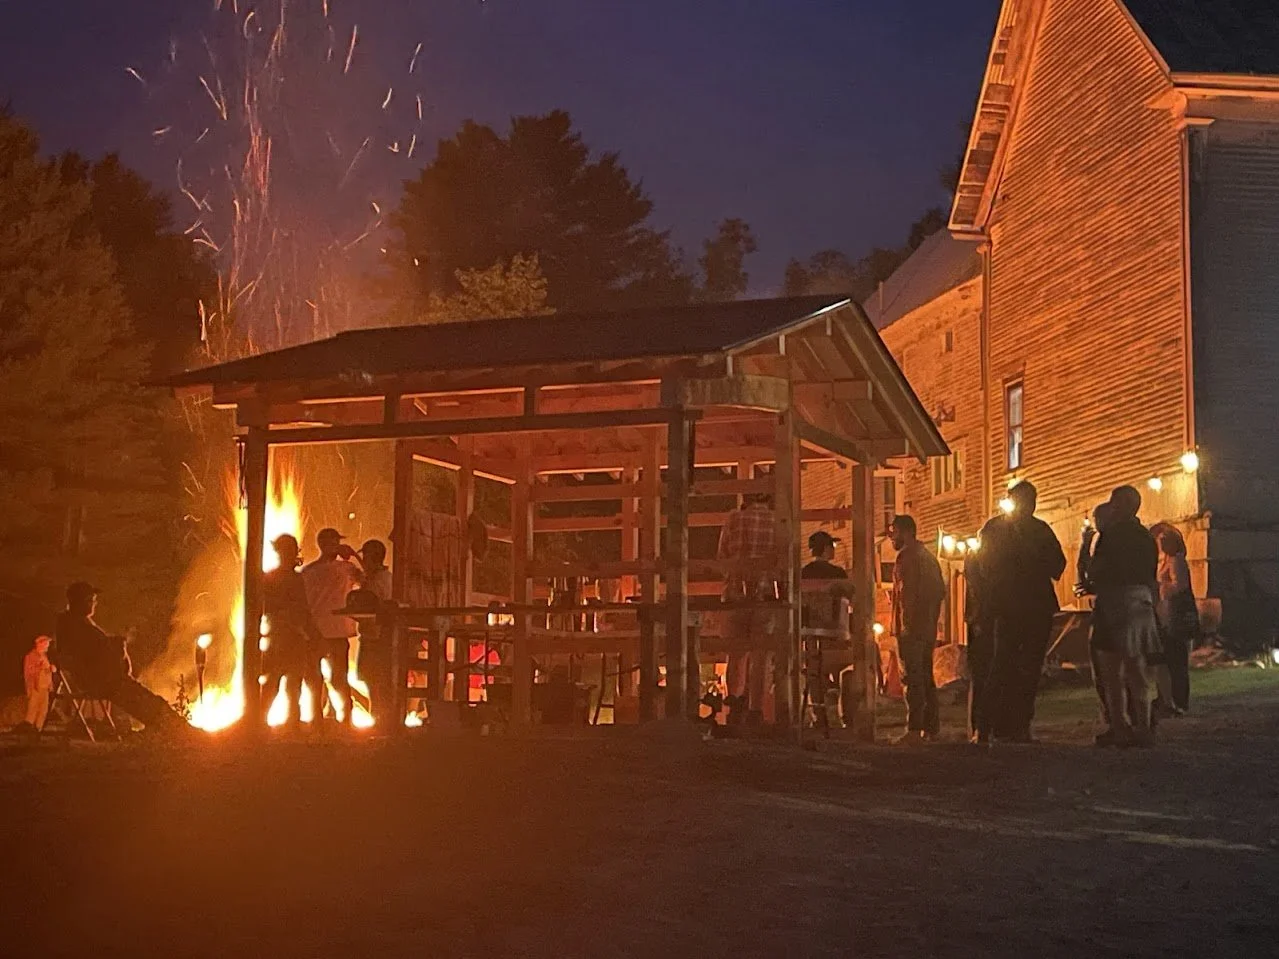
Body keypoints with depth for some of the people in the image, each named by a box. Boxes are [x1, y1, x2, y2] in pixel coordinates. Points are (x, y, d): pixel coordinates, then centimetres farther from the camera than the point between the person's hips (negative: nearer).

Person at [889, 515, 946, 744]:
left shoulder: (906, 557, -11)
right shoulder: (929, 557, 19)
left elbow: (908, 592, -19)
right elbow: (941, 591, 22)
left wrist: (903, 625, -18)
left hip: (911, 627, -10)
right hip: (929, 628, 10)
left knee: (912, 678, -11)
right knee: (926, 678, 13)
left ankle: (914, 730, -14)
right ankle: (931, 728, 15)